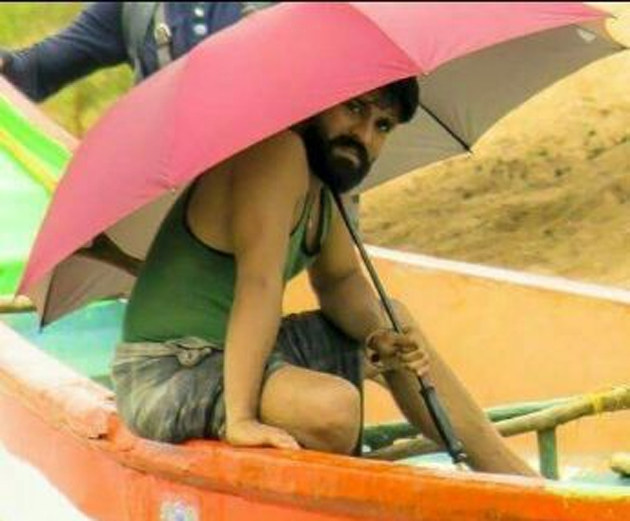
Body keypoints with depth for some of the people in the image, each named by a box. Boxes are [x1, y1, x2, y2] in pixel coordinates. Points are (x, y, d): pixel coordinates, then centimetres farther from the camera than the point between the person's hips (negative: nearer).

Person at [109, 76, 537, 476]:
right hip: (168, 374, -11)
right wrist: (241, 418, -34)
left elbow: (339, 279, 18)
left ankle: (510, 474, 27)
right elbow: (260, 283, -29)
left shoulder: (325, 174, 9)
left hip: (232, 355, 11)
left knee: (394, 317, 21)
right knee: (333, 405, -35)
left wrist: (378, 335, -3)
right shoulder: (280, 153, -21)